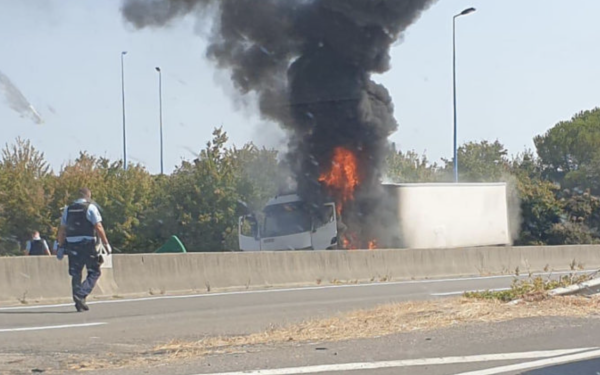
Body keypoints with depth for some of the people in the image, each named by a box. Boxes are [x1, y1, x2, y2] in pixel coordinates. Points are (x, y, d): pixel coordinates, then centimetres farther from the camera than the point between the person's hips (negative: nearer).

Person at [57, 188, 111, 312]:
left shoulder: (68, 209, 12)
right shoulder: (90, 207, -3)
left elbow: (62, 230, 12)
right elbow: (98, 227, -10)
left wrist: (61, 247, 16)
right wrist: (106, 243, -6)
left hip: (72, 246, 5)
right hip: (87, 244, -5)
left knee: (75, 274, 11)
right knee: (94, 272, 4)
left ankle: (79, 303, 10)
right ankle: (81, 295, -16)